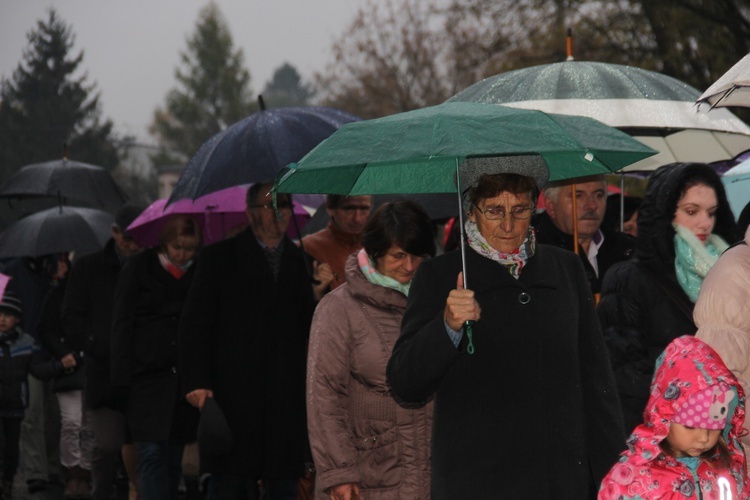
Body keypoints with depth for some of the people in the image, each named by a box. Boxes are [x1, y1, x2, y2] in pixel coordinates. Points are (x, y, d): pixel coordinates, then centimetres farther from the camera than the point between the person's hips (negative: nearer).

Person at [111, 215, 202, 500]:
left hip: (185, 378, 2)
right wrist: (121, 380, -6)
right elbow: (121, 325, 1)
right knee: (152, 453, -11)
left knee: (174, 456, 6)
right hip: (147, 377, -2)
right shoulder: (139, 268, 2)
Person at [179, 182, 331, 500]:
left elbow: (309, 330, 11)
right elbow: (194, 323, 1)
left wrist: (316, 296, -9)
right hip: (233, 393, -3)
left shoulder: (301, 262, 13)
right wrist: (196, 382, -8)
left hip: (286, 400, 3)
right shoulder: (220, 257, 5)